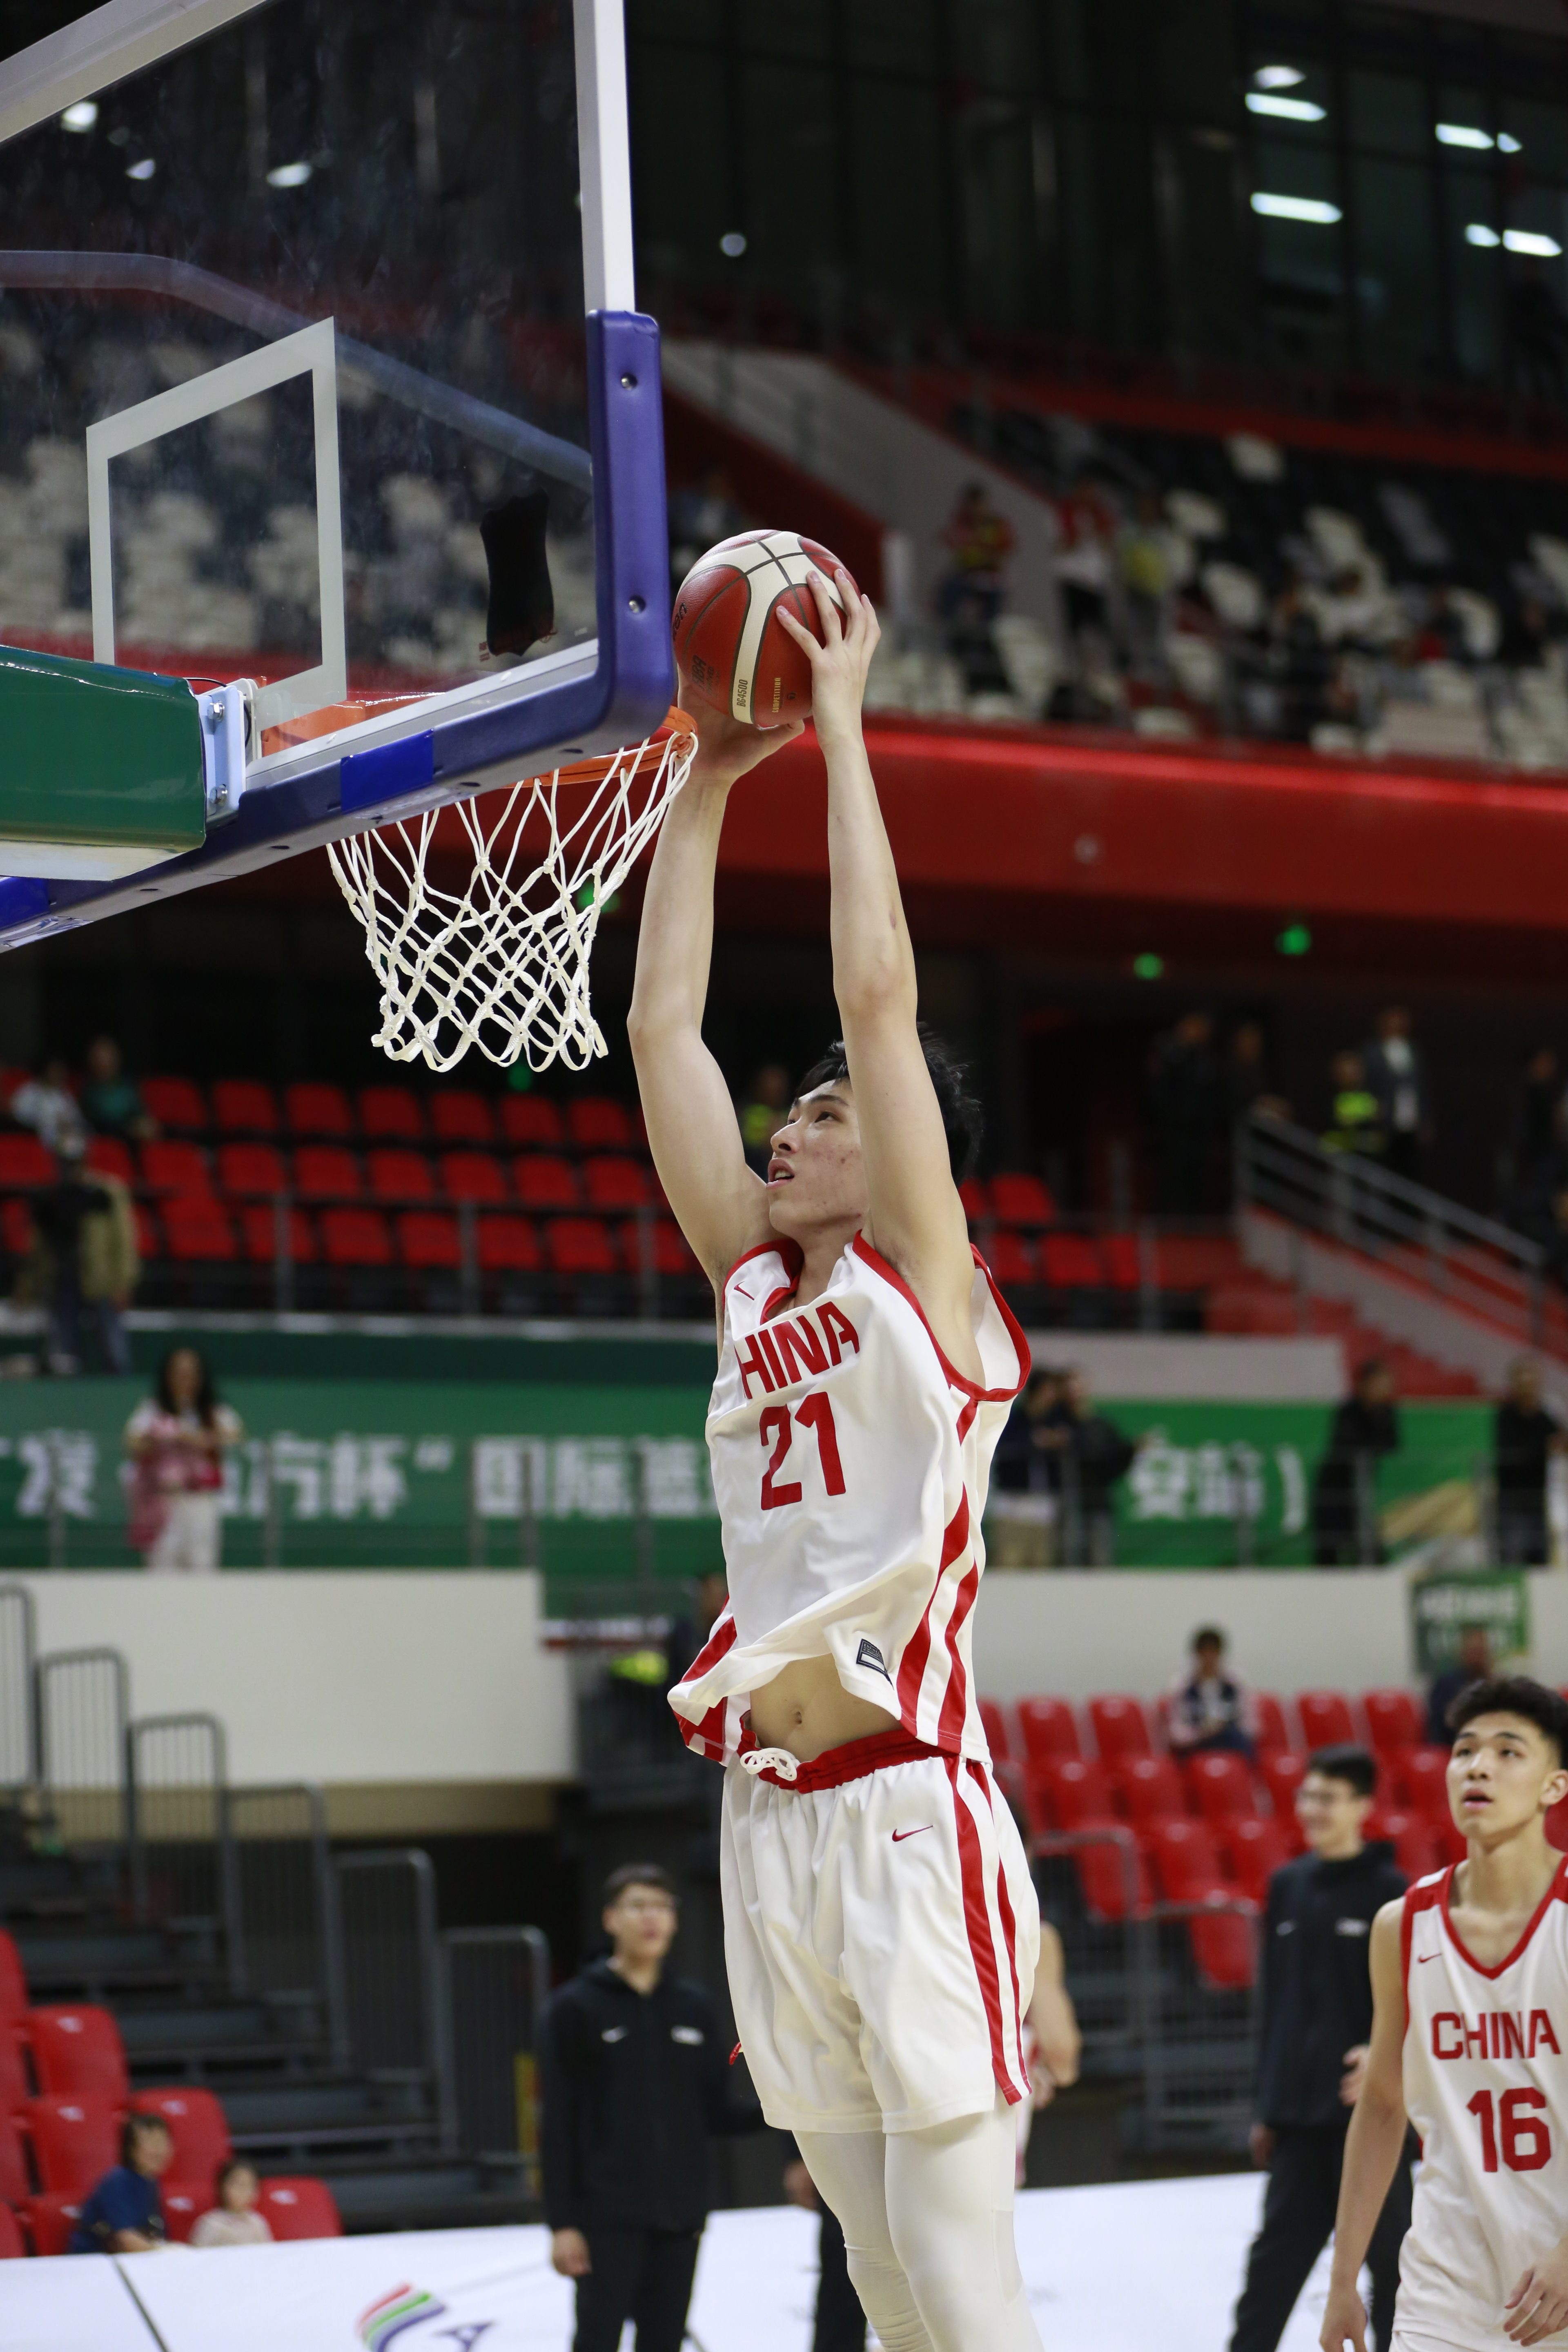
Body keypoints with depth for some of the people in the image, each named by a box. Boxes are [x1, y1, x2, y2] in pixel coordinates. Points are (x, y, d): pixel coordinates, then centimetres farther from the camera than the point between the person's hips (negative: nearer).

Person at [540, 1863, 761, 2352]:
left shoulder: (694, 2007, 9)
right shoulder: (575, 2008, -4)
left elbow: (714, 2113, 9)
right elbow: (558, 2126, -5)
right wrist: (561, 2223, -10)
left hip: (680, 2215, 4)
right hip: (608, 2215, -4)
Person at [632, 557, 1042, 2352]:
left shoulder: (924, 1287, -1)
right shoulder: (759, 1288, 16)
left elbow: (878, 990, -9)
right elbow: (661, 1025, 15)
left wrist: (842, 723, -4)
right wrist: (709, 779, 14)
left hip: (908, 1815, -7)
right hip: (771, 1816, 7)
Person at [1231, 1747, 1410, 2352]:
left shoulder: (1390, 1892, -6)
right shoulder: (1287, 1887, 10)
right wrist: (1266, 2107, 16)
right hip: (1298, 2112, 5)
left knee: (1386, 2244, 2)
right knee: (1278, 2253, 6)